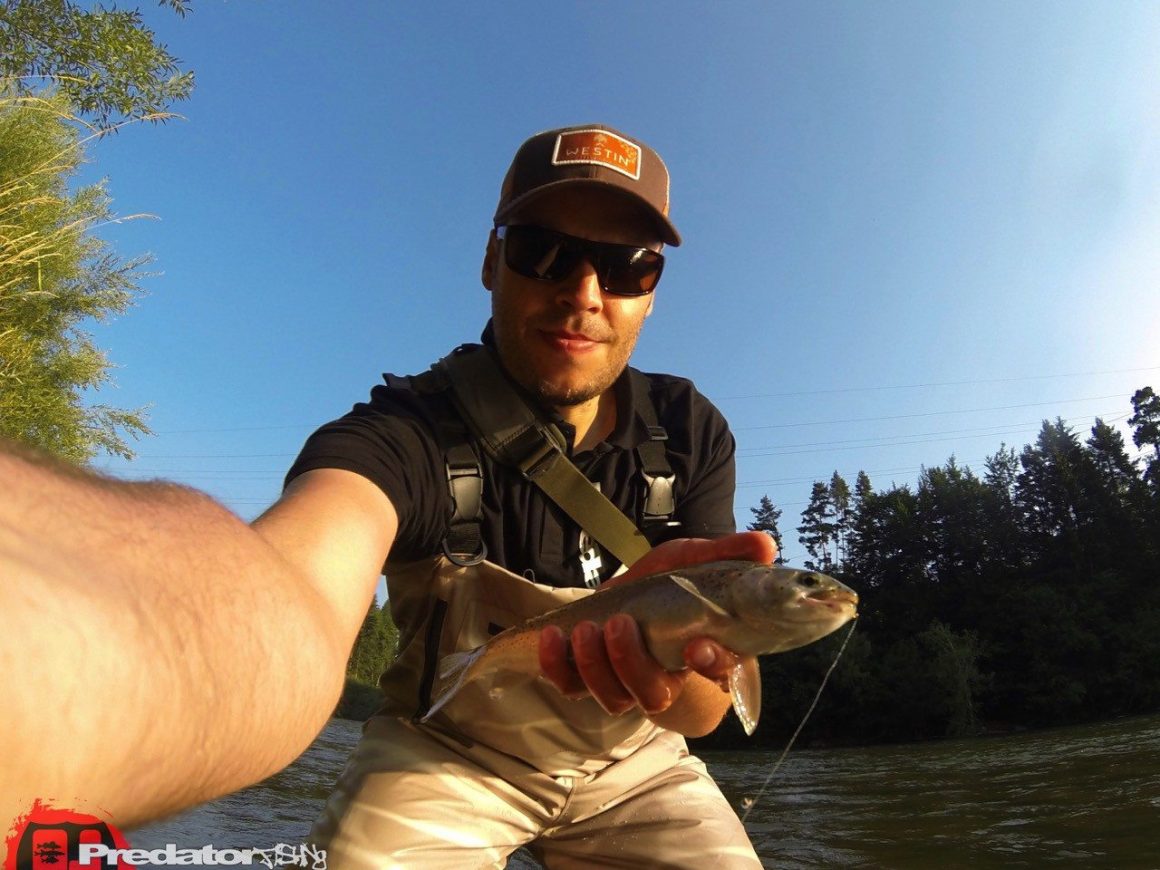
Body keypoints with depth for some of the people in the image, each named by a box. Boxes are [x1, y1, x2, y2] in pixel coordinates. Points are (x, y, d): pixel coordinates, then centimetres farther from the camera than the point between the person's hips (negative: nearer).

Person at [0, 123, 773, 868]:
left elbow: (704, 710, -18)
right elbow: (296, 599, -48)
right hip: (446, 754, -2)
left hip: (633, 763, 3)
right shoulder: (406, 432, -25)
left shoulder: (692, 432, -15)